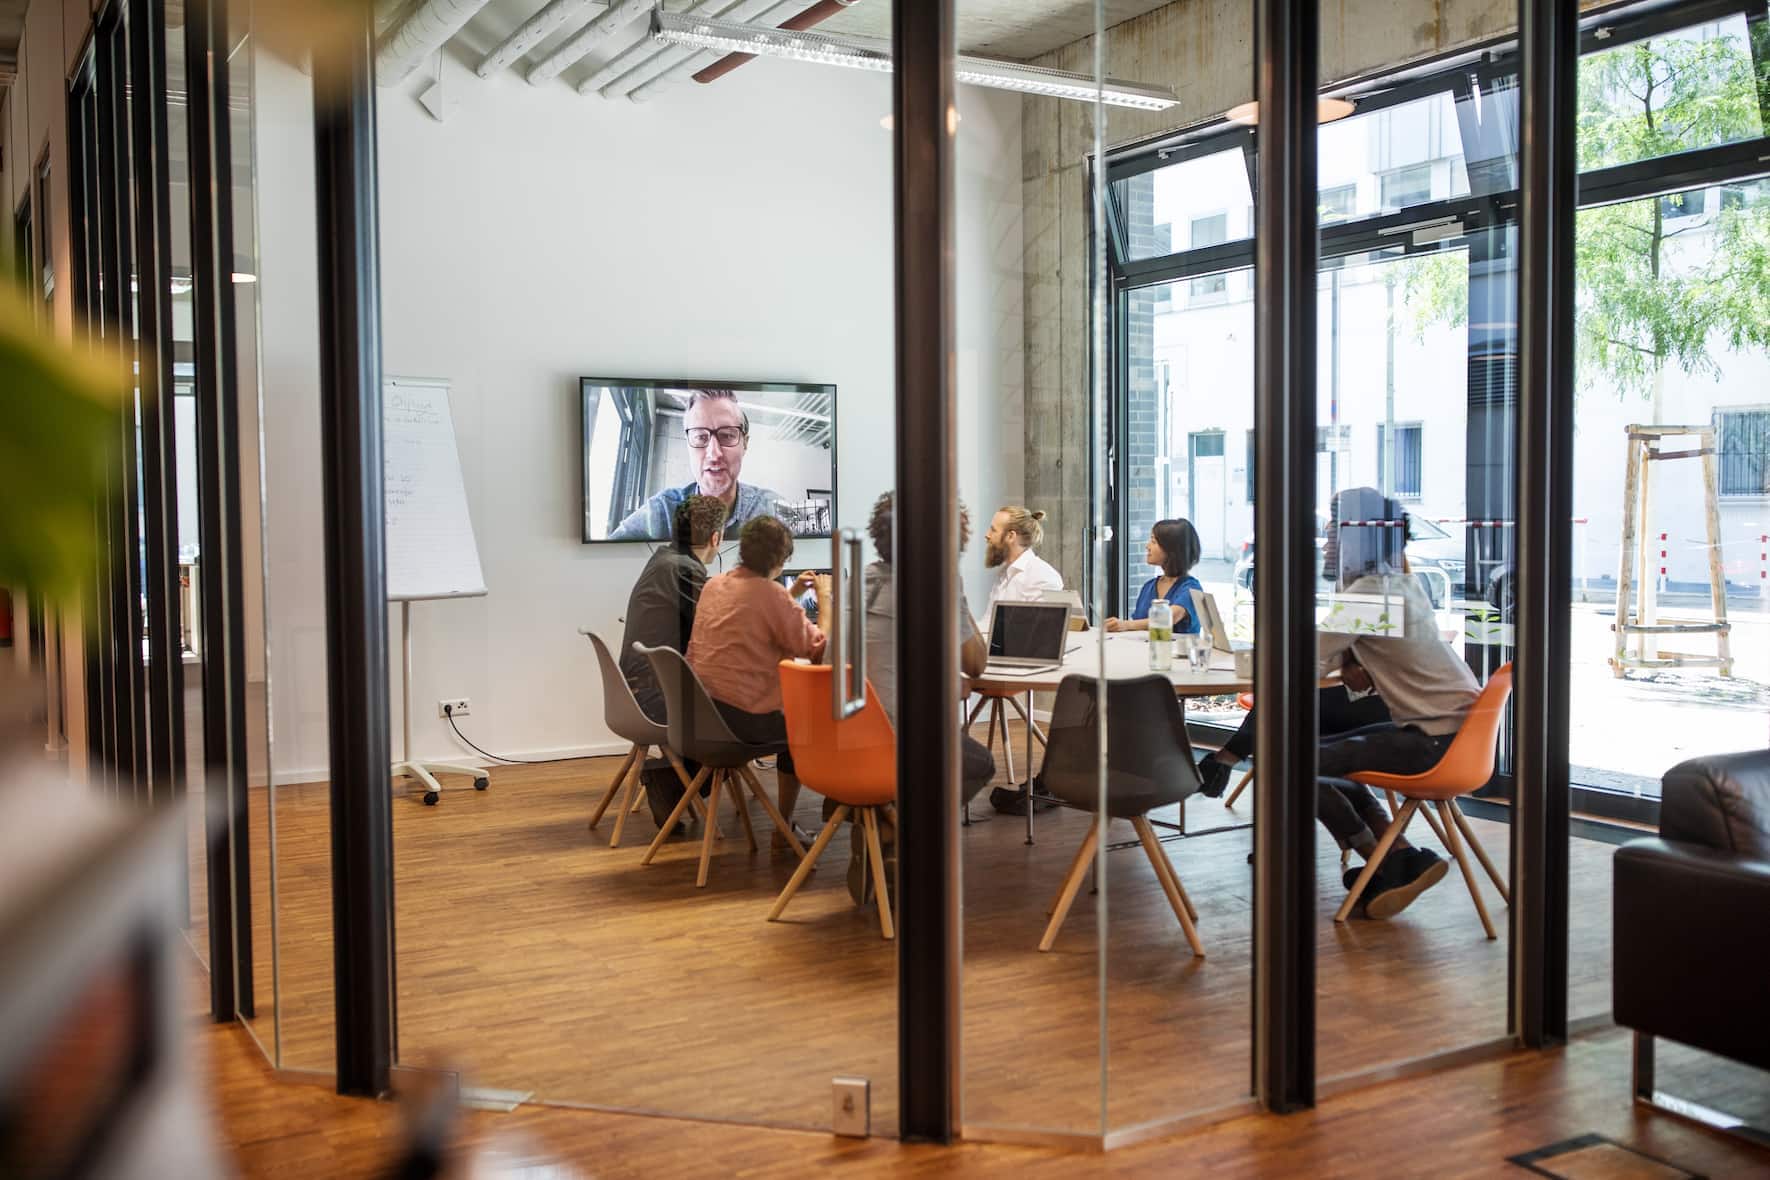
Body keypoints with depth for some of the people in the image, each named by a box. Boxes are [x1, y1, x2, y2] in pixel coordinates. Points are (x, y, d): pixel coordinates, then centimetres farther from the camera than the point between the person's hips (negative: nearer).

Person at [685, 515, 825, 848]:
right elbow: (815, 648, -12)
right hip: (744, 717, -7)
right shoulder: (771, 594, -16)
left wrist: (791, 594, 26)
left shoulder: (713, 586, 9)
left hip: (699, 709, 7)